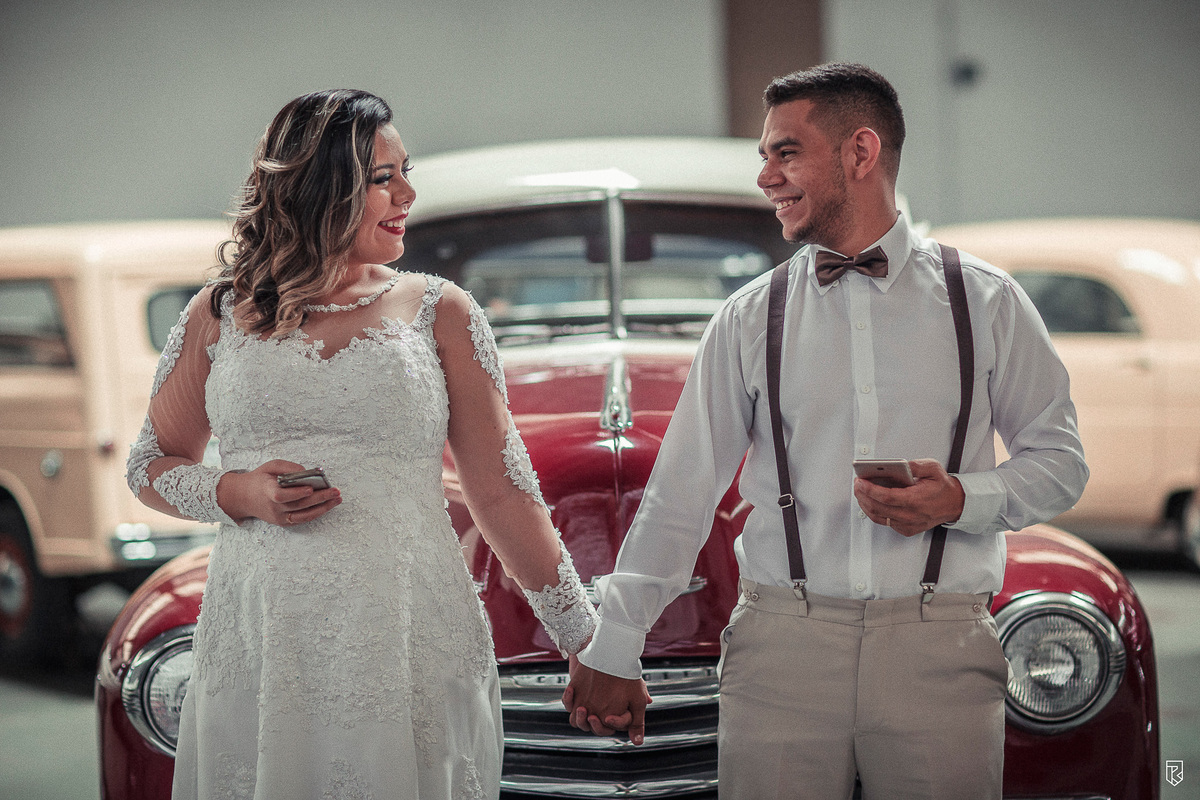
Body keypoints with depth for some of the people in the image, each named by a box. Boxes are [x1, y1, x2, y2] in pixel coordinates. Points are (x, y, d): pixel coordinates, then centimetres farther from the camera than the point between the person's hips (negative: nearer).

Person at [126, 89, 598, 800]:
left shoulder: (438, 311, 5)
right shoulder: (221, 316, 8)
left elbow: (503, 494, 5)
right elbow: (153, 466, 17)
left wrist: (586, 643, 3)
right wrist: (239, 494, -4)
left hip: (411, 652, -1)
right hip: (260, 654, 1)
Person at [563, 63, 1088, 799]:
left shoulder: (985, 300, 7)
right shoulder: (751, 317, 10)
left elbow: (1060, 458, 11)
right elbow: (681, 494, 10)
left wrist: (962, 500, -10)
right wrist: (614, 649, 7)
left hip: (938, 651, 0)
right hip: (781, 645, 1)